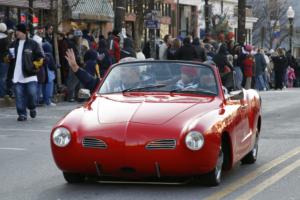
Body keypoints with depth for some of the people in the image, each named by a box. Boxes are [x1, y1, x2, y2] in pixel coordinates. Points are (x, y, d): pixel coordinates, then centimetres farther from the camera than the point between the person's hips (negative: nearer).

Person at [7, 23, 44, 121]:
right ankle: (22, 114, 6)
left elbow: (40, 57, 1)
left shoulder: (33, 44, 0)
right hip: (17, 76, 4)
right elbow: (10, 57, 24)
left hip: (29, 74, -4)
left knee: (32, 93, -8)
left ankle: (32, 108, 20)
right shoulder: (14, 44, 13)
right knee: (19, 96, 0)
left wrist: (35, 65, -9)